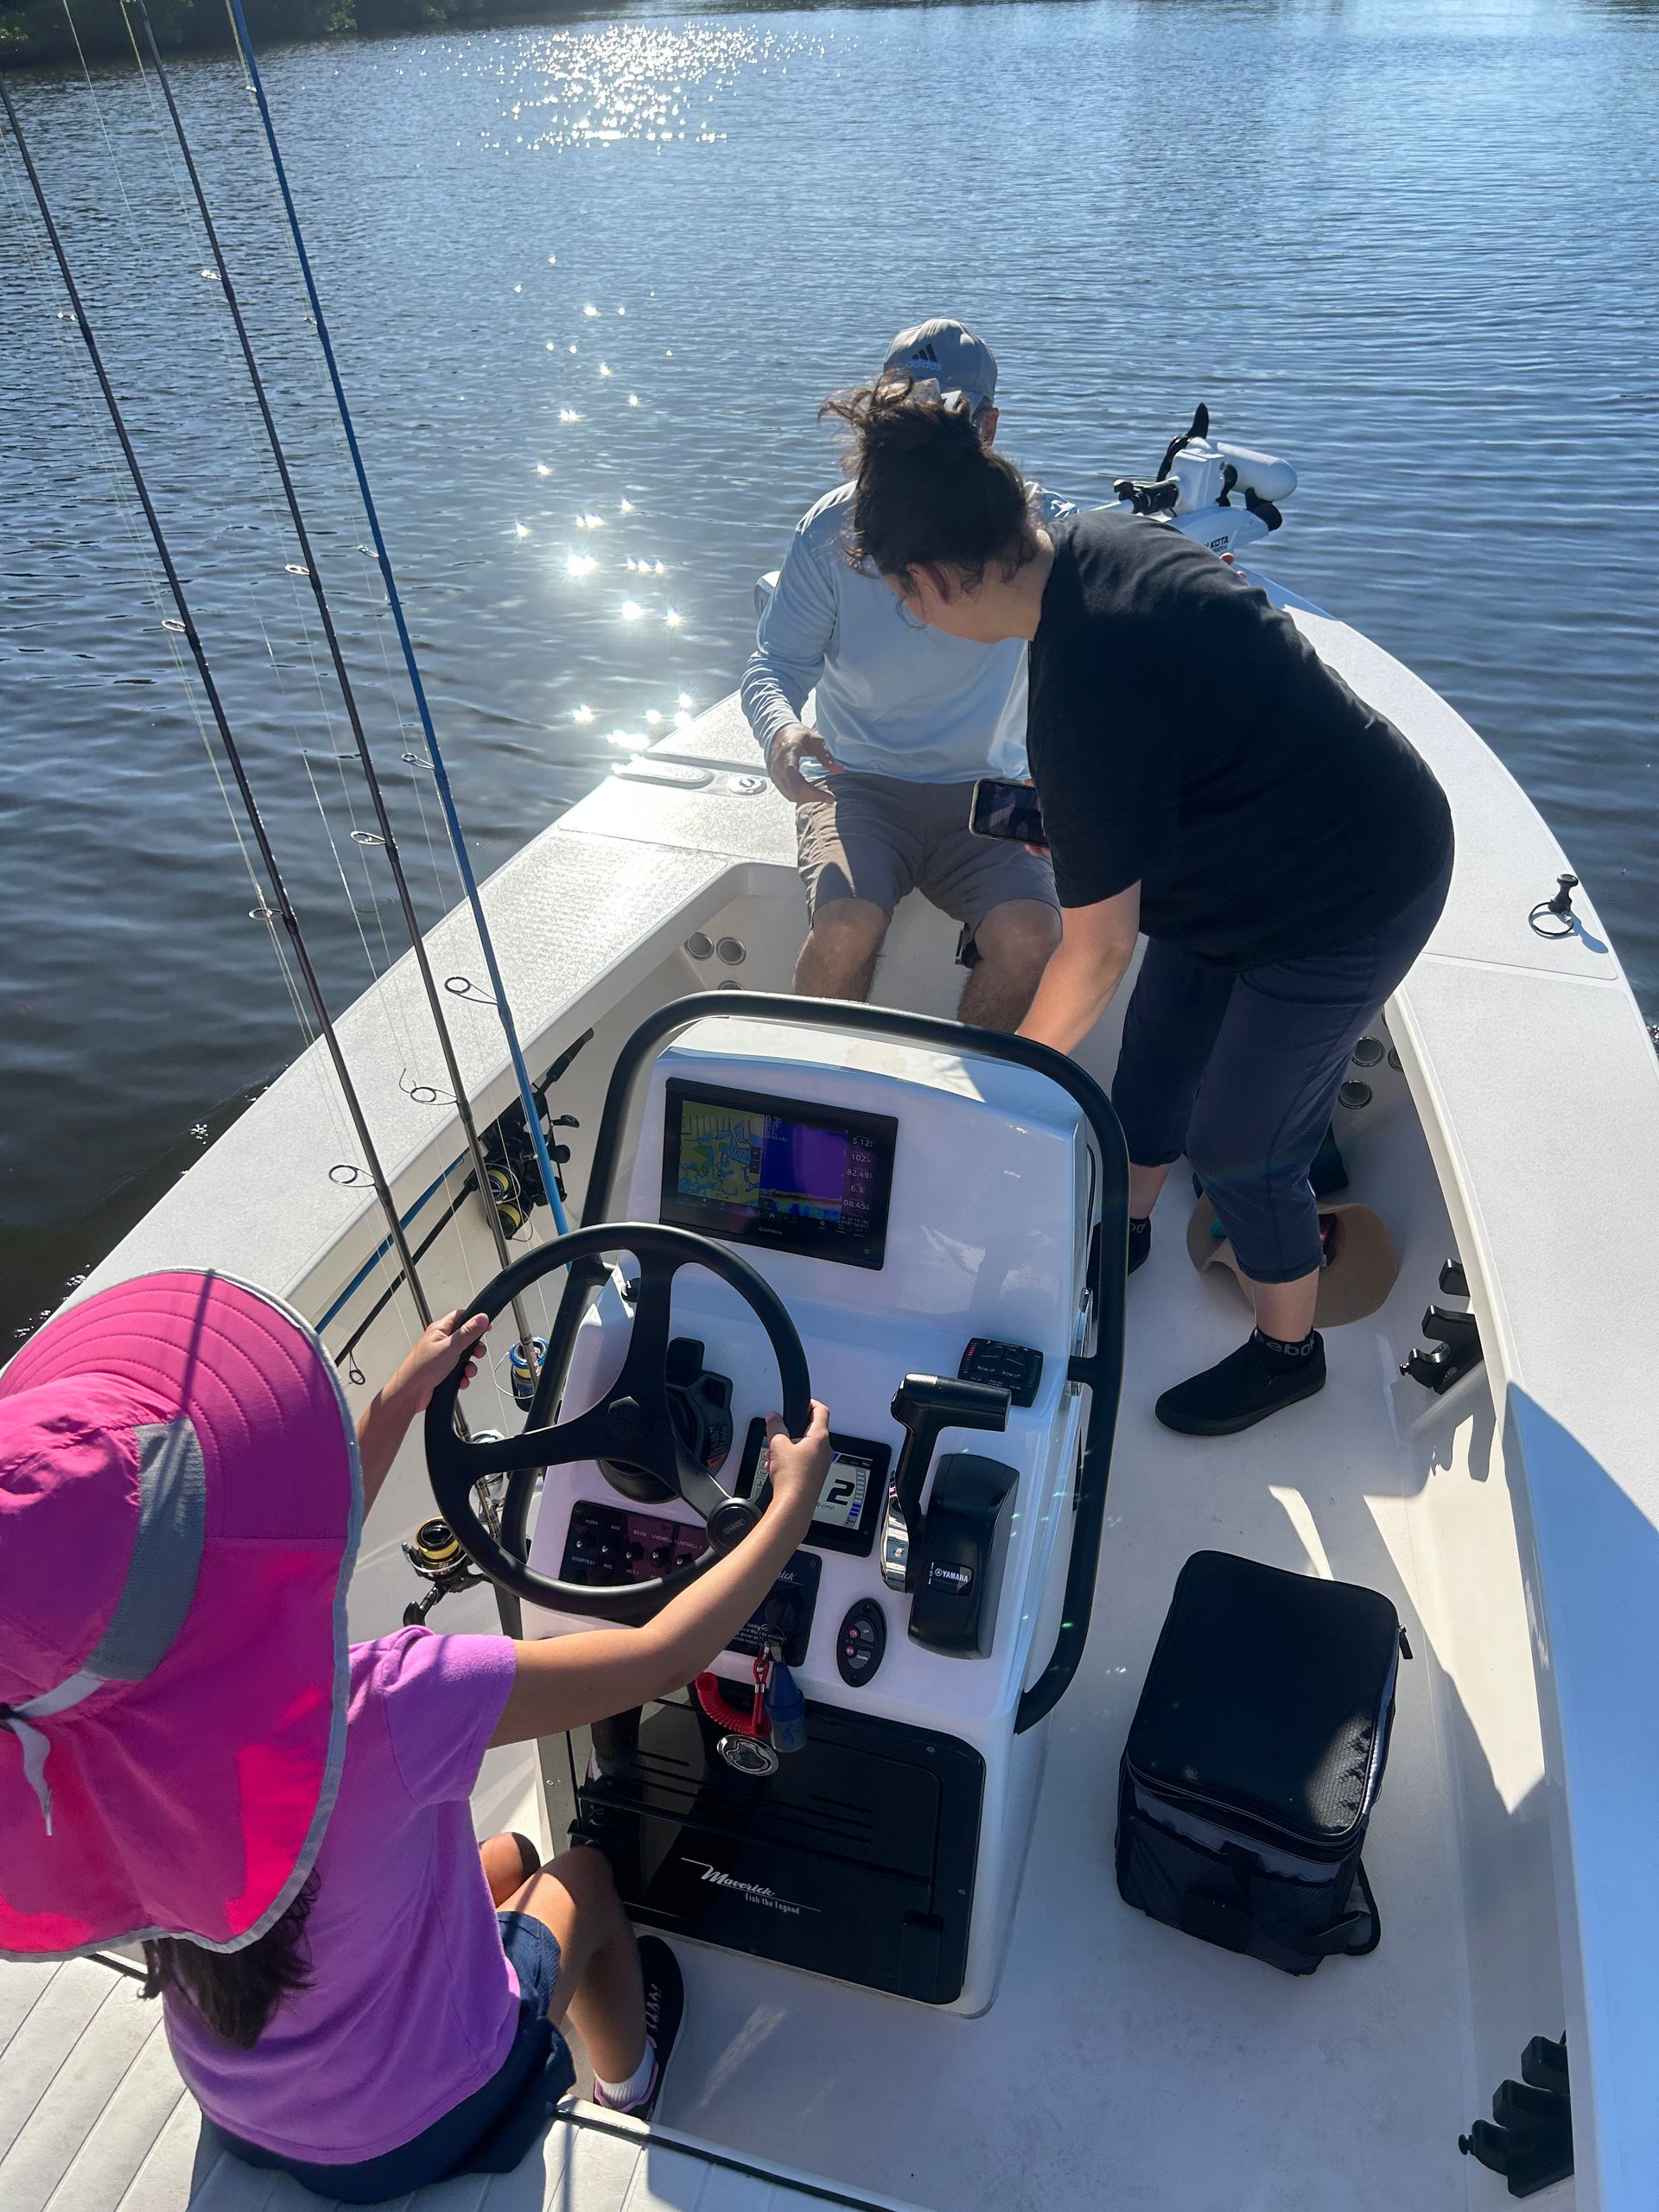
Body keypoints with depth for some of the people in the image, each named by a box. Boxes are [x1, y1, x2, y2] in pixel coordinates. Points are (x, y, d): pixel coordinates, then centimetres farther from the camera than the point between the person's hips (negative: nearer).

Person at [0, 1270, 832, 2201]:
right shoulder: (376, 1715, -43)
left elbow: (299, 1541, -6)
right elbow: (662, 1658, -31)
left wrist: (403, 1397, 4)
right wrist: (795, 1502, -17)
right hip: (418, 2125, -4)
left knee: (514, 1857, 25)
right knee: (582, 1876, 22)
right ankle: (628, 2078, 50)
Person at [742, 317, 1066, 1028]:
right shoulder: (835, 528, 0)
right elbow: (775, 664, 0)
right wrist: (781, 731, -24)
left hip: (986, 792, 1)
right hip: (860, 784, 0)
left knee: (1029, 935, -27)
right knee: (847, 925, -31)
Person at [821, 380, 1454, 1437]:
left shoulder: (1085, 694, -35)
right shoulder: (1101, 537, -8)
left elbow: (1098, 949, -27)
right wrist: (1073, 821, 15)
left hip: (1344, 902, -9)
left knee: (1240, 1149, 4)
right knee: (1158, 1050, 20)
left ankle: (1289, 1351, 31)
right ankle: (1125, 1229, 46)